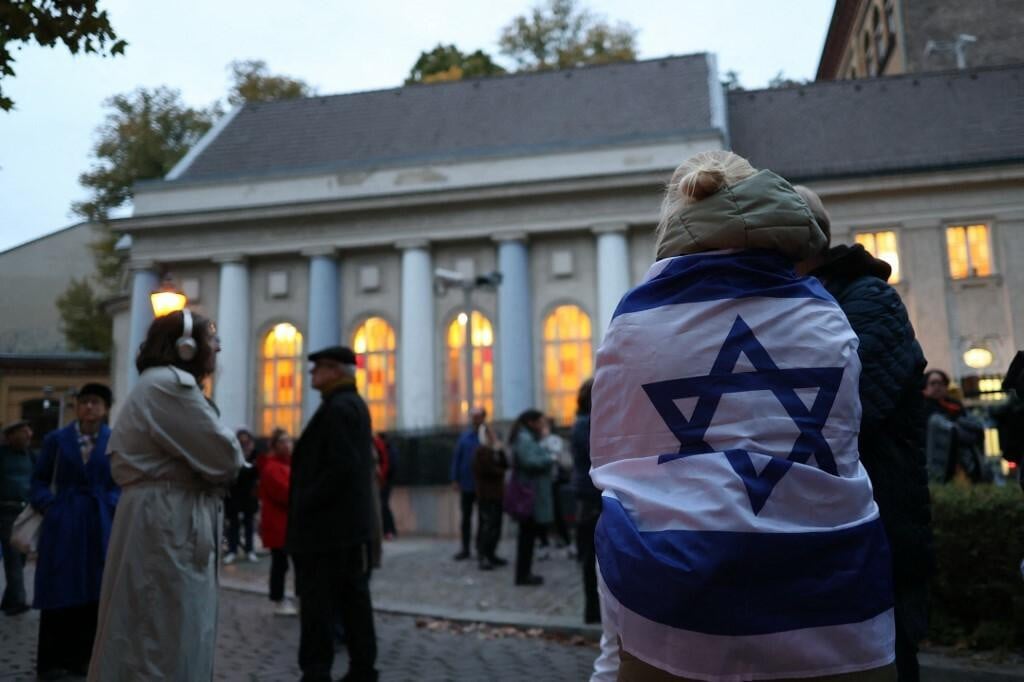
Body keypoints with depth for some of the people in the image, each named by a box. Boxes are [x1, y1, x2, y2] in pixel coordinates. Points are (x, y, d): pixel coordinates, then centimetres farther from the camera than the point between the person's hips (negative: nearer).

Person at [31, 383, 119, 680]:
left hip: (99, 524, 1)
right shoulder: (56, 439, 3)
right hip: (63, 523, -1)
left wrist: (113, 506, -9)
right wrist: (48, 506, -7)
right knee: (59, 589, 3)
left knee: (93, 589, 6)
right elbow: (39, 479, 7)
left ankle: (80, 656, 19)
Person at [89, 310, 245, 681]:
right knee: (167, 642, -3)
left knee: (159, 638, 17)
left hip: (167, 524, 11)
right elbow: (222, 457, -18)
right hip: (167, 528, -11)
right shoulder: (169, 384, -16)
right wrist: (233, 445, 3)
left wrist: (226, 454, 0)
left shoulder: (164, 385, 18)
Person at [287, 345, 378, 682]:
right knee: (353, 599, 12)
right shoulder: (354, 404, 16)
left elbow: (341, 467, -24)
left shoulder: (338, 408, -15)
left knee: (316, 601, -2)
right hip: (350, 521, 10)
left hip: (328, 523, -10)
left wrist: (304, 505, -16)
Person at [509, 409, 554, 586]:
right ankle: (523, 575, -1)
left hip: (532, 493, 10)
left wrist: (543, 438, 10)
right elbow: (530, 461, -25)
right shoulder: (523, 438, -14)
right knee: (528, 533, -6)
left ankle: (524, 573, 17)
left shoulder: (530, 437, 20)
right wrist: (549, 458, -12)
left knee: (529, 533, 12)